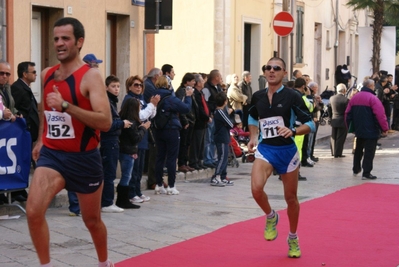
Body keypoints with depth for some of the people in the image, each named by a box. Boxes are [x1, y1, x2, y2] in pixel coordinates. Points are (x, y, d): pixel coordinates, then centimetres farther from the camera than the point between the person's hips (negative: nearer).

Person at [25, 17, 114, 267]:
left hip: (84, 158, -4)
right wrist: (41, 139, 23)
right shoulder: (47, 74, 4)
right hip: (52, 154, 4)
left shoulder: (90, 76, -14)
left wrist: (66, 105, -31)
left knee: (92, 220, 14)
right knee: (33, 212, -18)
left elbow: (105, 121, -25)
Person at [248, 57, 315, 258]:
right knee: (256, 188, -24)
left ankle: (293, 238, 33)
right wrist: (253, 137, 7)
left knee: (291, 197, 10)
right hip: (265, 149, 2)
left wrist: (292, 131, -26)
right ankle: (271, 217, 8)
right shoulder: (257, 97, 3)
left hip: (287, 150, -2)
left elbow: (310, 124, -8)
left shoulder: (292, 96, -8)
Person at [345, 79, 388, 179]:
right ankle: (366, 173, -6)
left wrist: (350, 126, 19)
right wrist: (385, 129, -13)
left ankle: (356, 169, 33)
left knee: (358, 150, 23)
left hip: (358, 130, 7)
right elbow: (380, 115, -20)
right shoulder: (373, 98, -15)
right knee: (369, 152, -3)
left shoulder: (354, 98, 8)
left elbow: (348, 113, 10)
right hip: (371, 131, -7)